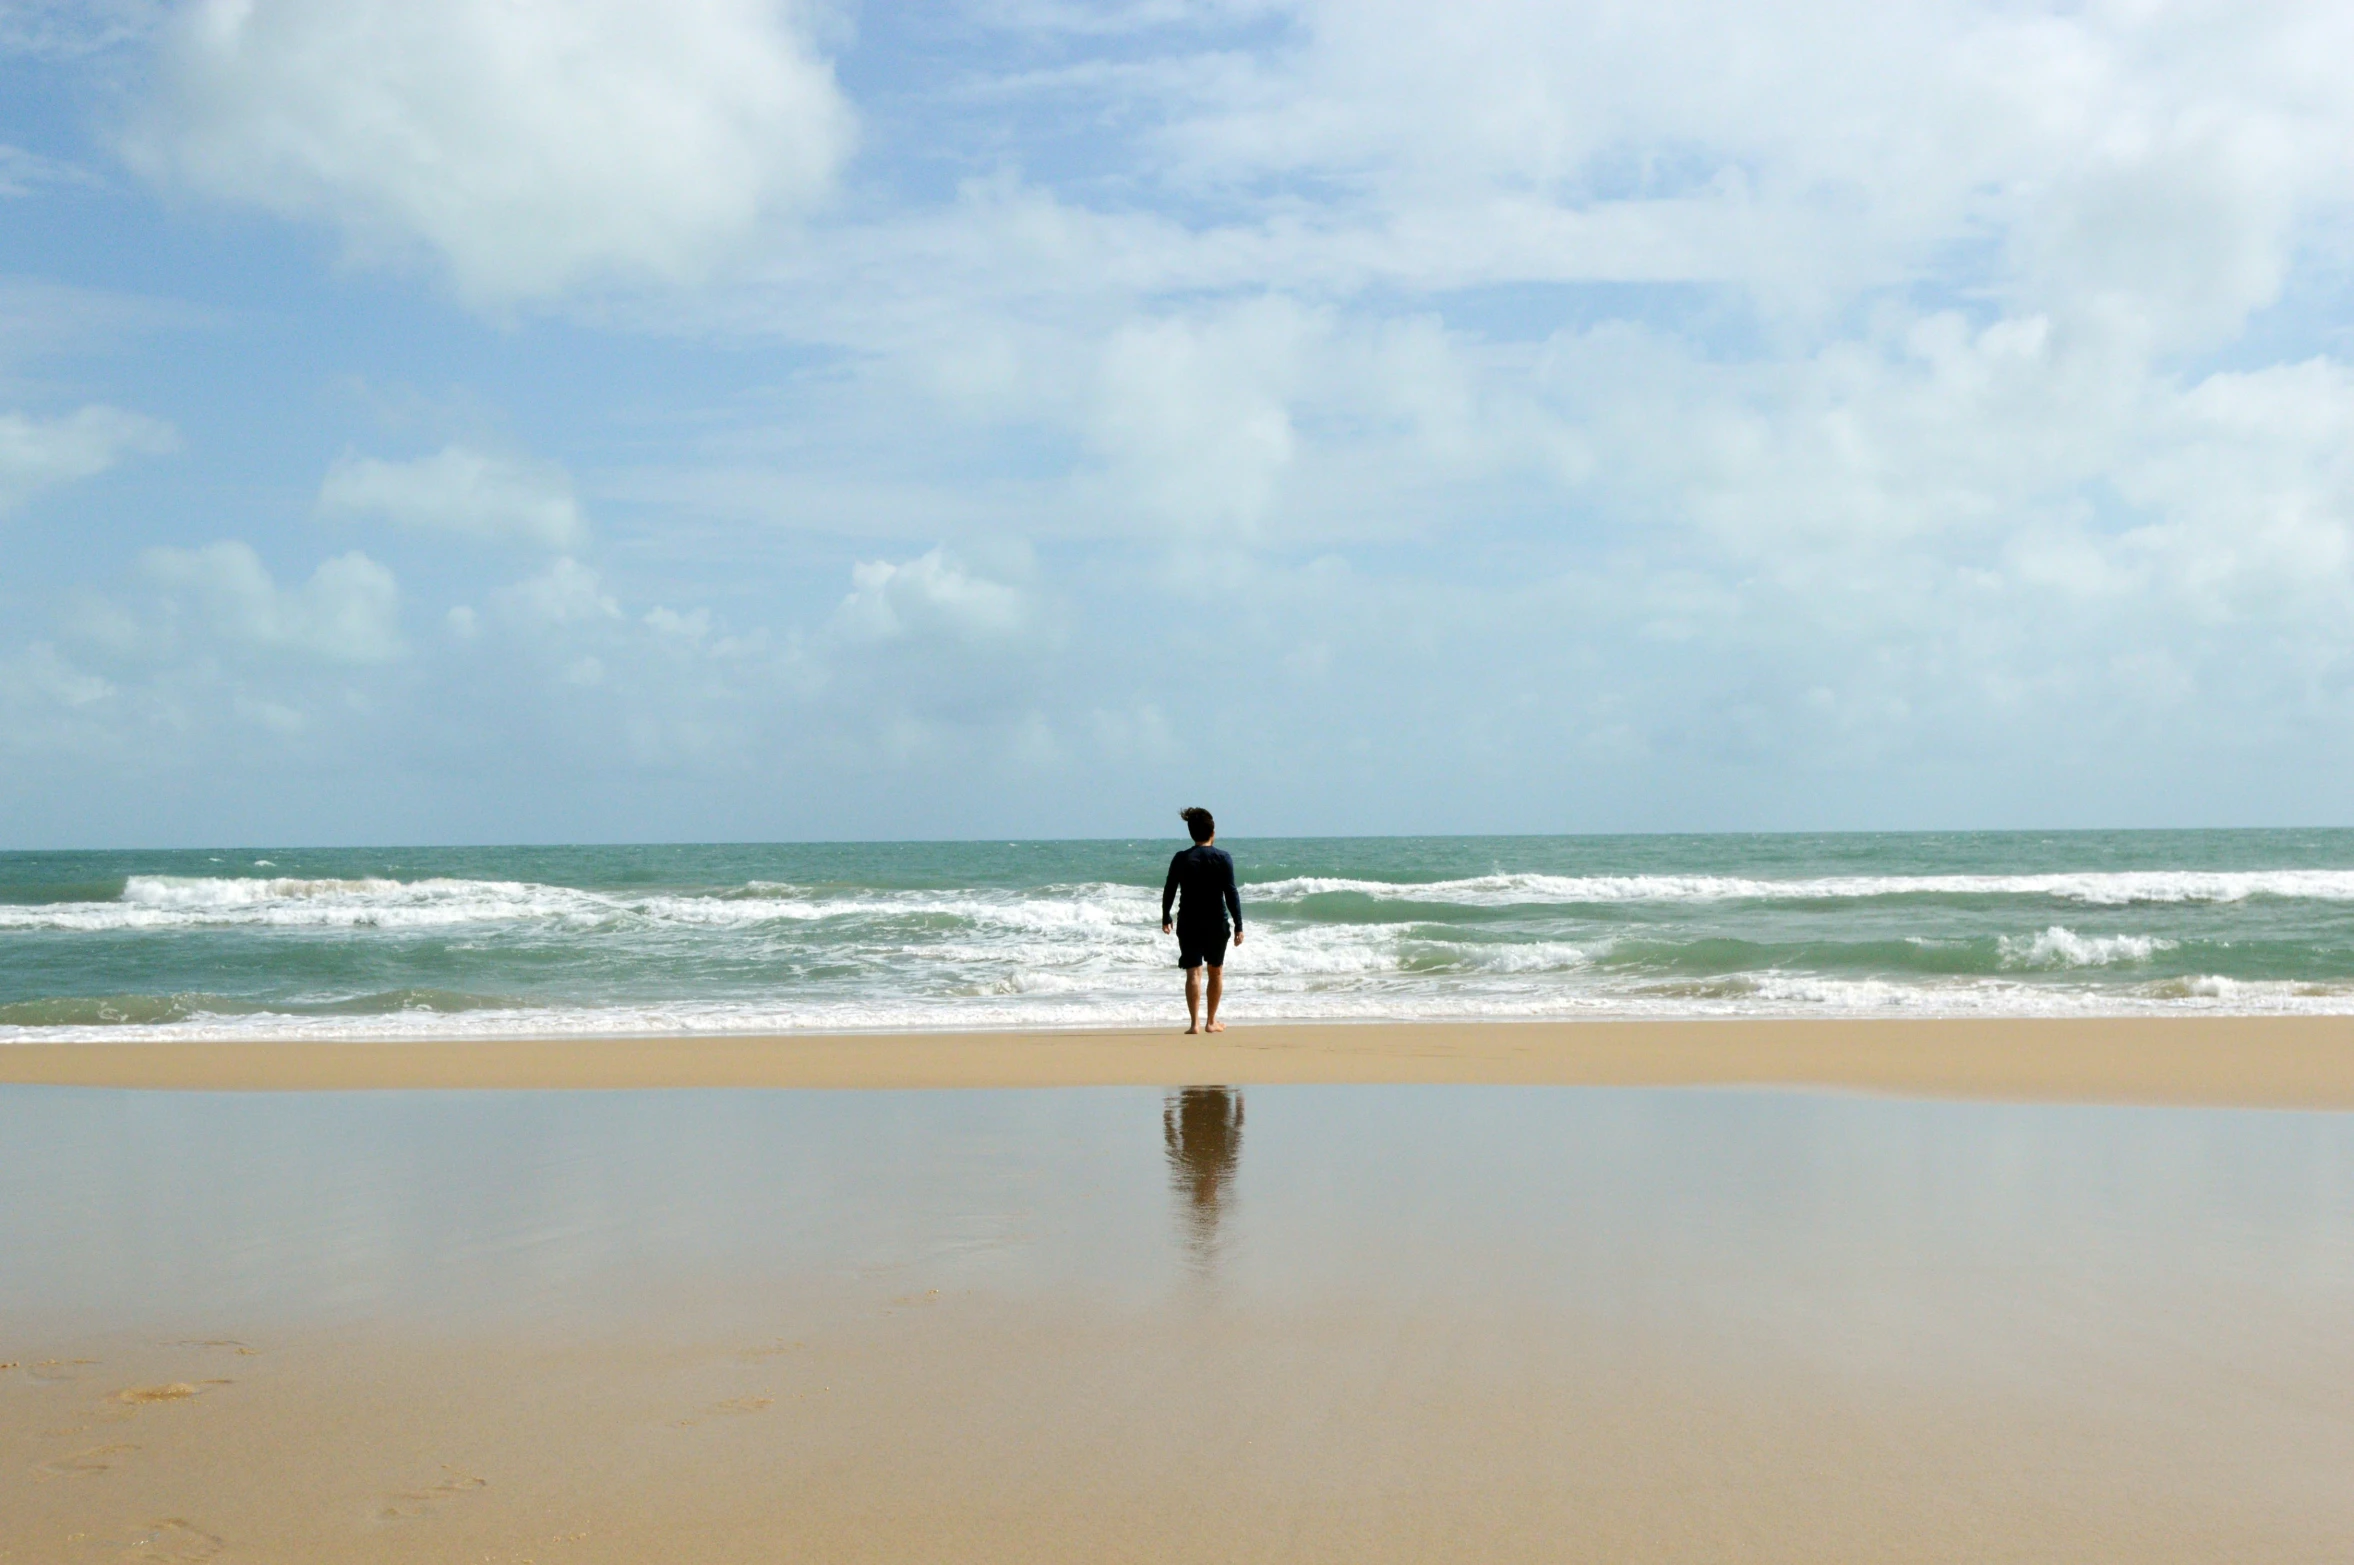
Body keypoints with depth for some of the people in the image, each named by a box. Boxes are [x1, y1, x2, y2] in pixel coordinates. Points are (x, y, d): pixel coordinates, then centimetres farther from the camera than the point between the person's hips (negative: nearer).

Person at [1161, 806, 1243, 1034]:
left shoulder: (1181, 858, -3)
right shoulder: (1223, 858, -7)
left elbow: (1169, 890, 3)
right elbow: (1231, 893, -9)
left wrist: (1165, 918, 17)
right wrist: (1238, 925, -6)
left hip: (1189, 923, 0)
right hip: (1216, 922, 0)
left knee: (1193, 972, 0)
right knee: (1216, 971, 15)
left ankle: (1194, 1022, -12)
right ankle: (1211, 1022, 21)